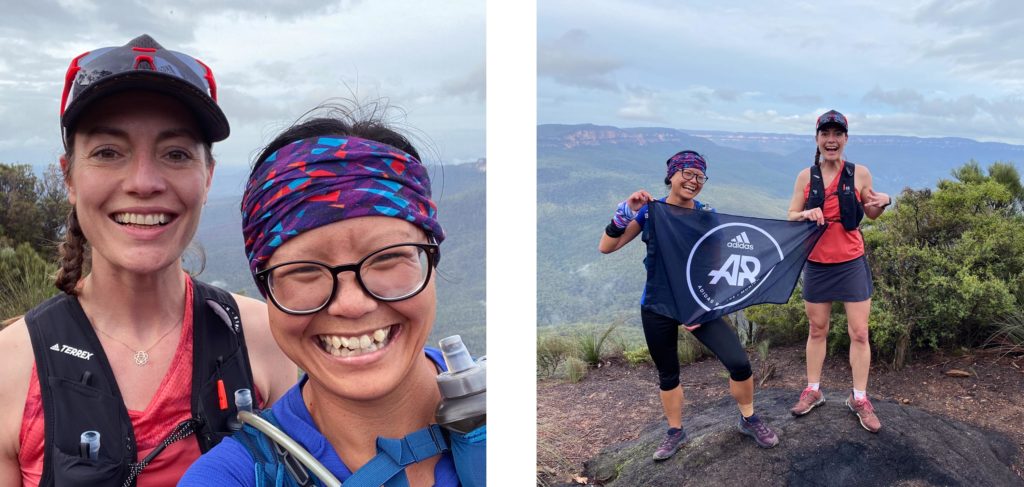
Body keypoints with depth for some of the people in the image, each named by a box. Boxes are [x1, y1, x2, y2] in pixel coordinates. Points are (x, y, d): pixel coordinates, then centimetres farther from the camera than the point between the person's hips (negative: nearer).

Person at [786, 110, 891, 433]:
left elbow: (870, 214, 9)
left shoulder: (859, 173, -3)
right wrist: (806, 214, -19)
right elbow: (791, 217, 3)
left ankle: (859, 398, 16)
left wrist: (883, 203, -13)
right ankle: (813, 391, 27)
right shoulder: (806, 176, -1)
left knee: (859, 333, 2)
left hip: (852, 264, -1)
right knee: (817, 330, 13)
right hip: (816, 265, 1)